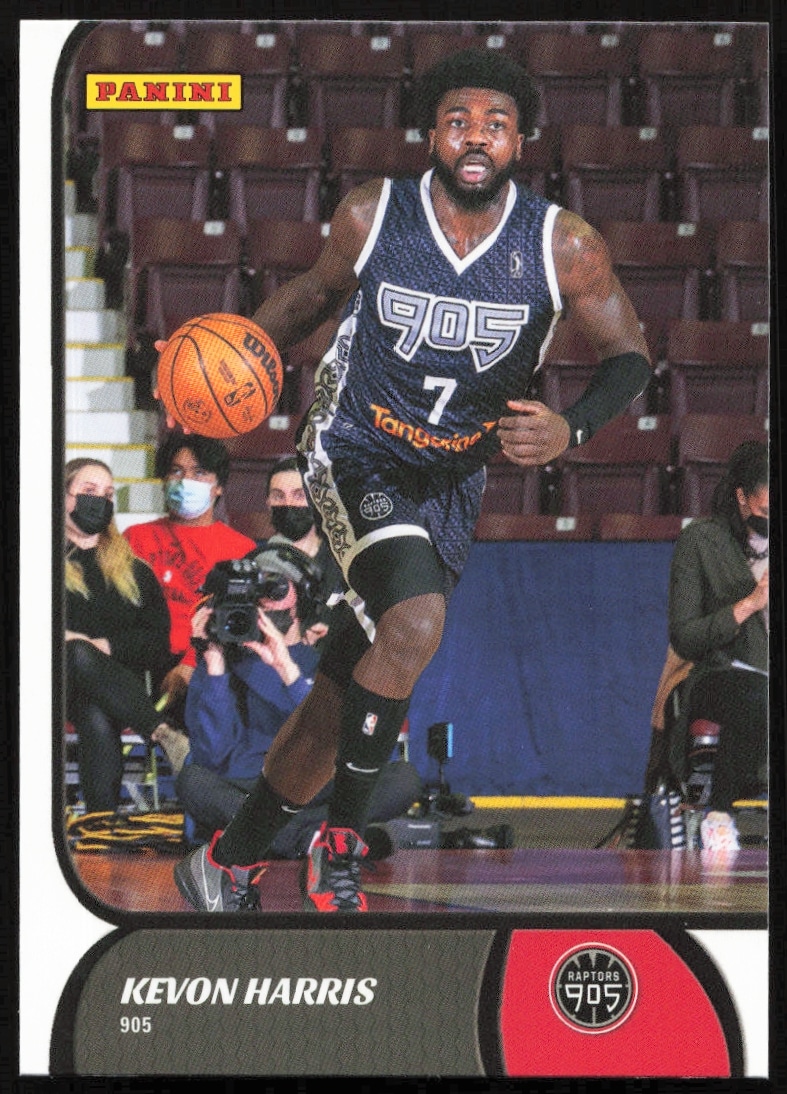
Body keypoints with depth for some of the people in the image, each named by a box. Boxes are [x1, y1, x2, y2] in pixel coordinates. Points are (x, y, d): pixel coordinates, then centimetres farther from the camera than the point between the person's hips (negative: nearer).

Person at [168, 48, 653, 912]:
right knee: (415, 625, -30)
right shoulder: (370, 216, -11)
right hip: (355, 455, -3)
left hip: (450, 483, 3)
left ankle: (229, 861, 30)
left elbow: (629, 357, -3)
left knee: (339, 705, 9)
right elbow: (319, 291, 10)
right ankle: (341, 845, -14)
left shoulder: (564, 249, -13)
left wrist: (572, 429, -22)